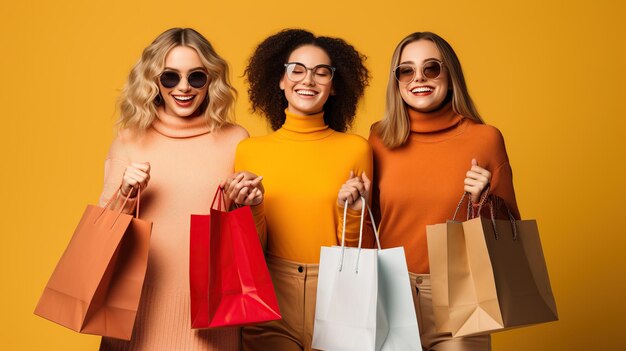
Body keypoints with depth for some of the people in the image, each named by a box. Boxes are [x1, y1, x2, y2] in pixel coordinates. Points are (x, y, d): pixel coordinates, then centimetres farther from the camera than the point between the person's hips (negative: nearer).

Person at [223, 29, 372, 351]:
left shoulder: (356, 148, -4)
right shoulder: (249, 150, -2)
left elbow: (355, 254, 1)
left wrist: (350, 211, -16)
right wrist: (253, 206, -14)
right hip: (271, 298, 1)